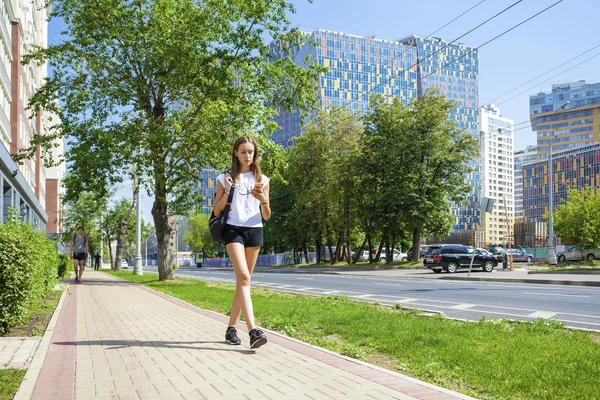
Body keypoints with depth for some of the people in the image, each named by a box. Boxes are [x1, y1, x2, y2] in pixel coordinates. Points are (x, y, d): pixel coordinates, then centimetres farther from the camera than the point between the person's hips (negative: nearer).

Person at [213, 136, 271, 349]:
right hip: (233, 229, -3)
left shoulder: (261, 179, 12)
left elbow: (267, 216, 10)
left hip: (254, 230, 3)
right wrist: (227, 191, -9)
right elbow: (217, 211, 5)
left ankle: (231, 328, 18)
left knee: (243, 281, 6)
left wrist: (264, 200, -11)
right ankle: (253, 331, -28)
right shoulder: (226, 177, 8)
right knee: (243, 277, -20)